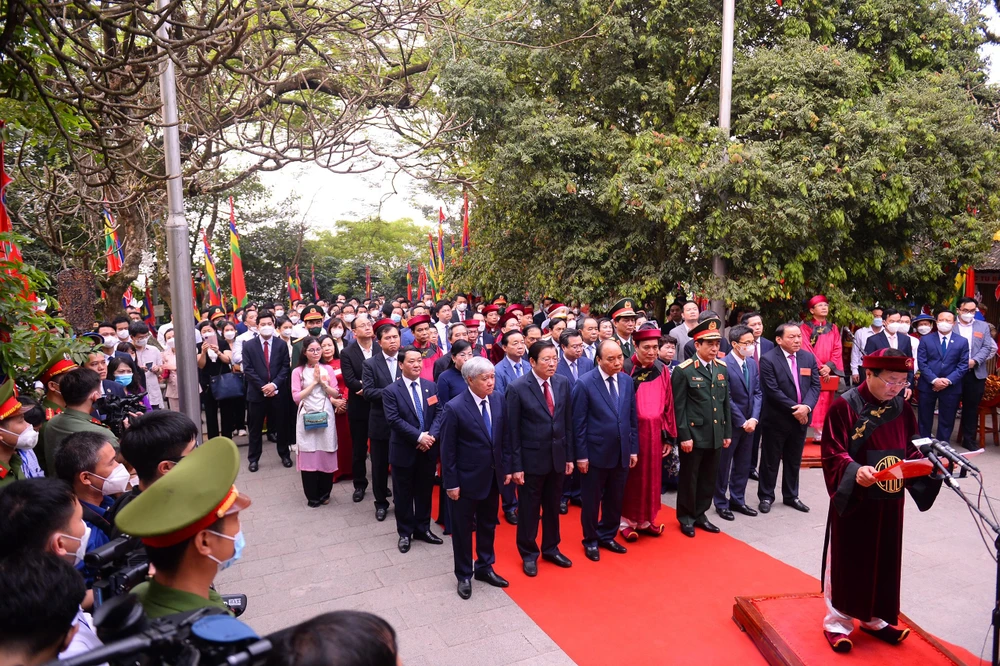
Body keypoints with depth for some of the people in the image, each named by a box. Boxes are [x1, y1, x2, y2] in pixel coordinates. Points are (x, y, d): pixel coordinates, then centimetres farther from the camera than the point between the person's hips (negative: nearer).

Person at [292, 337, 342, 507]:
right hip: (306, 417, -1)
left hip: (326, 416, 1)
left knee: (326, 454, 4)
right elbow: (296, 397, -7)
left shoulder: (328, 369, 6)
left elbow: (336, 394, 4)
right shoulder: (298, 371, 0)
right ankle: (312, 496, 13)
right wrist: (313, 382, -11)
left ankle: (324, 493, 20)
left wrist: (322, 382, -9)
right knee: (308, 456, 1)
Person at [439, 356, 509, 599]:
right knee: (463, 528, 12)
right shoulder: (454, 408, -20)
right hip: (467, 479, -5)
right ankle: (464, 575, 31)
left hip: (493, 476, 5)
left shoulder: (498, 399, -4)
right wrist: (451, 483, -13)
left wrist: (506, 468, 6)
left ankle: (484, 568, 40)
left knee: (488, 525, 20)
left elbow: (503, 436, 5)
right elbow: (447, 450, -15)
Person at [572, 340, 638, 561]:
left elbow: (633, 417, 8)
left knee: (615, 500, 17)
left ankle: (607, 536, 35)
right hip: (595, 453, -5)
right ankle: (591, 540, 29)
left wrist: (634, 448, 7)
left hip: (622, 453, 5)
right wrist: (581, 455, -12)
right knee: (591, 500, 11)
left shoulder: (627, 381, 3)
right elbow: (579, 423, -11)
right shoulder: (585, 383, -13)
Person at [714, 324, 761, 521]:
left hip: (749, 423, 7)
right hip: (730, 423, -7)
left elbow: (757, 393, 5)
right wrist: (742, 422, -14)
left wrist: (754, 418, -7)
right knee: (723, 466, 7)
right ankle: (721, 503, 19)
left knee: (743, 465, 15)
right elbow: (727, 399, -17)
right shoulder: (723, 365, -17)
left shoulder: (753, 363, 6)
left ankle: (738, 500, 29)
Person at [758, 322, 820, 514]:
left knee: (794, 461, 17)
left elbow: (815, 385, 2)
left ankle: (791, 495, 31)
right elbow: (772, 391, -18)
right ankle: (766, 496, 19)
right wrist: (794, 408, -17)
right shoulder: (768, 359, -13)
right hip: (777, 419, -5)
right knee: (770, 461, 6)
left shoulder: (808, 357, 5)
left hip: (801, 417, 5)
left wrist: (806, 407, -14)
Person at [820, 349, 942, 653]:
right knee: (848, 560, 5)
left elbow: (910, 448, 11)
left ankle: (875, 618, 33)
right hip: (853, 499, -6)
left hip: (889, 501, 6)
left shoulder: (902, 409, 4)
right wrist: (854, 470, -33)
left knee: (884, 560, 16)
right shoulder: (843, 407, -15)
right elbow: (833, 453, -16)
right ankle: (838, 621, 20)